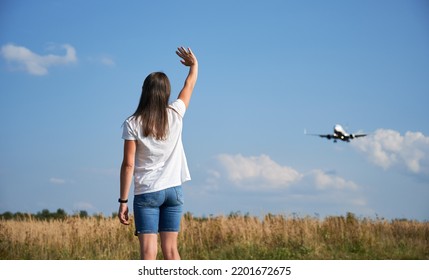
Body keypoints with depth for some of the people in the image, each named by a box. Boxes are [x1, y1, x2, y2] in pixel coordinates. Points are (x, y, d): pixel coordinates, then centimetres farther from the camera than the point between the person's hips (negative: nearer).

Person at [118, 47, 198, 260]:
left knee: (148, 252, -6)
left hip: (146, 193, -3)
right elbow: (189, 85, 19)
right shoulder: (175, 114, 0)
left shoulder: (133, 124, -7)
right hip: (173, 190, 3)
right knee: (170, 250, 8)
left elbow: (128, 164, -8)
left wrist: (123, 201, -4)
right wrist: (194, 65, 38)